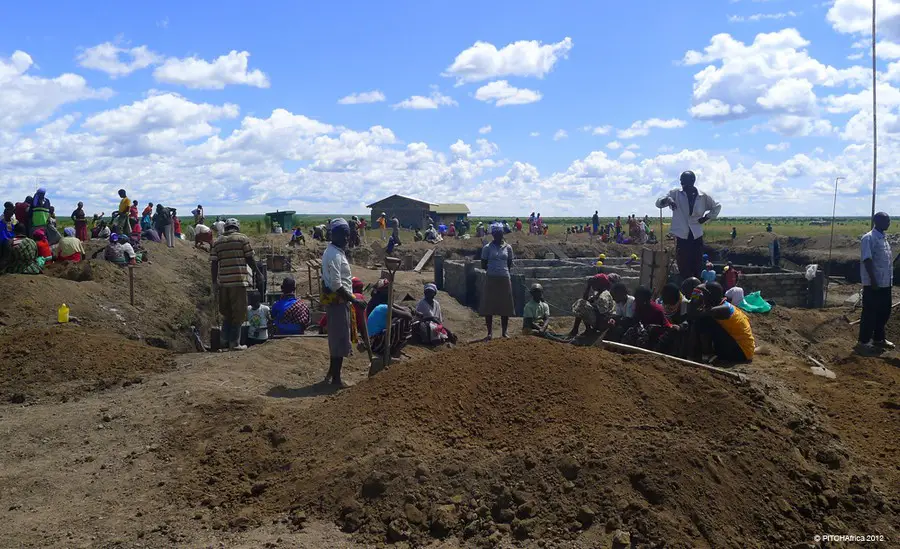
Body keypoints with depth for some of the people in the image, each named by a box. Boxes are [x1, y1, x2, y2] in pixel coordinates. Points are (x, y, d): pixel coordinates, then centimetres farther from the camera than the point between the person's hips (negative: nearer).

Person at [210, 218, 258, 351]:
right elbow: (249, 258, -1)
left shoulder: (217, 242, 11)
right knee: (238, 312, 1)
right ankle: (235, 342, 1)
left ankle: (226, 339, 19)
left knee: (226, 312, 17)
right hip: (239, 280, -4)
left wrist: (214, 282, 9)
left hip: (223, 281, 4)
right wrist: (255, 271, 15)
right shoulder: (243, 238, 1)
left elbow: (213, 263, 6)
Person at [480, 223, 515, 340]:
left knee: (505, 305, 5)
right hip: (491, 278, -2)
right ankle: (490, 332, 8)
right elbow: (483, 265, 2)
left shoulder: (507, 247, 6)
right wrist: (491, 268, -9)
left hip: (504, 278, 2)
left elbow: (510, 264, 11)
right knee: (488, 305, -1)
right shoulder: (487, 248, 0)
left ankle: (505, 331, 16)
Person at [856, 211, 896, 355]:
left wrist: (890, 279, 19)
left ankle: (879, 339, 28)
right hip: (873, 283, -9)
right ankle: (863, 342, 3)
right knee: (870, 313, -4)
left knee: (884, 311, 15)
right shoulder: (868, 238, -14)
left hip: (885, 283, 9)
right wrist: (873, 281, -24)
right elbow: (867, 260, -20)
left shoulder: (884, 238, 15)